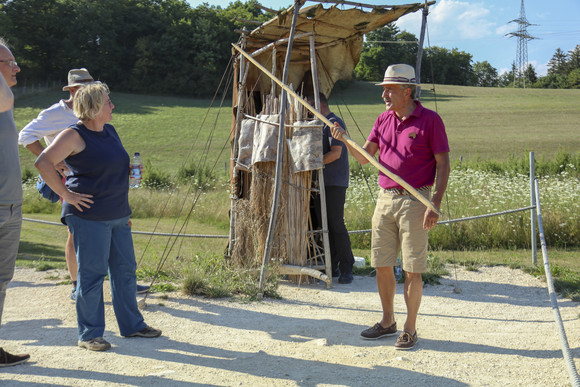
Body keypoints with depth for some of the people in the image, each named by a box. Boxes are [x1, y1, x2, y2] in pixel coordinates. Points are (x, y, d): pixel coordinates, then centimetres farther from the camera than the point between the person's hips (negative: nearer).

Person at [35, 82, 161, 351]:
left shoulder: (110, 131, 13)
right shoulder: (74, 135, -12)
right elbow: (43, 163, -22)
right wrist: (65, 194, -19)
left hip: (118, 215, 8)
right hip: (89, 217, -8)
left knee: (125, 270, 14)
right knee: (92, 274, -2)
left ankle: (132, 325, 27)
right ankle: (89, 335, 10)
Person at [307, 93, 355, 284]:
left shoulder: (334, 122, -9)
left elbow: (336, 153, -18)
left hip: (335, 182, -10)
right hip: (324, 182, 10)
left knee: (336, 224, -10)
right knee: (324, 223, 8)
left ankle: (346, 269, -5)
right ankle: (331, 267, 14)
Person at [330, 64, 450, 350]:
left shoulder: (430, 120, -5)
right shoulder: (383, 120, 12)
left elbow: (443, 165, -6)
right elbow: (365, 157, 11)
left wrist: (435, 205, -14)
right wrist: (345, 140, -8)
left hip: (414, 201, -6)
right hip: (385, 198, 6)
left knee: (412, 270, -1)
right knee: (382, 265, 9)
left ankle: (410, 329, 11)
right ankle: (387, 322, 24)